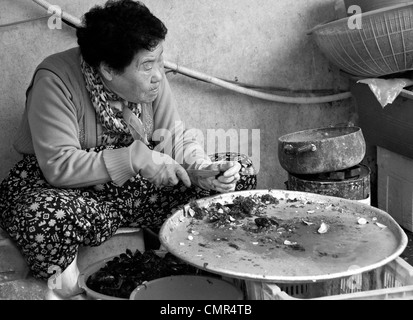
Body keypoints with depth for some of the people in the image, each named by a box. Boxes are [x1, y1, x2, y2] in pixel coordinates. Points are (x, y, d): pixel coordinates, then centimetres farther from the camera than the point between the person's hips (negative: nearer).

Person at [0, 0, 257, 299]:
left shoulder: (151, 78, -6)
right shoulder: (55, 82, -22)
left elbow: (177, 137, 0)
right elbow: (58, 166, -28)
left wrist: (203, 167, -21)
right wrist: (135, 157, -34)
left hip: (139, 186, 5)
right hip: (69, 189, -4)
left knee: (243, 171, -7)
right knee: (45, 217, -43)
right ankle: (66, 281, -10)